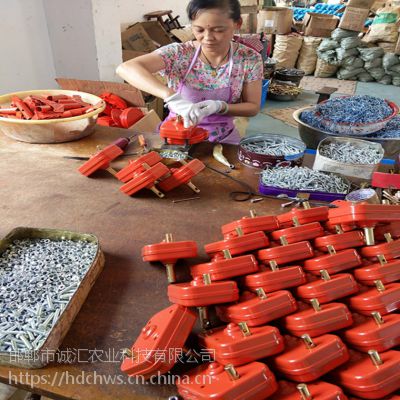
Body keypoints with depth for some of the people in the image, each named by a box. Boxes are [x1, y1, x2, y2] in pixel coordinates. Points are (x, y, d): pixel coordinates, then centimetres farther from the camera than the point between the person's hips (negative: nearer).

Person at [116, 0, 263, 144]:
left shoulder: (250, 59, -10)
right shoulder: (179, 53, -14)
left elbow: (253, 107, -2)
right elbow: (126, 68, -25)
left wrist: (219, 106, -22)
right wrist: (171, 97, -41)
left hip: (223, 140, 1)